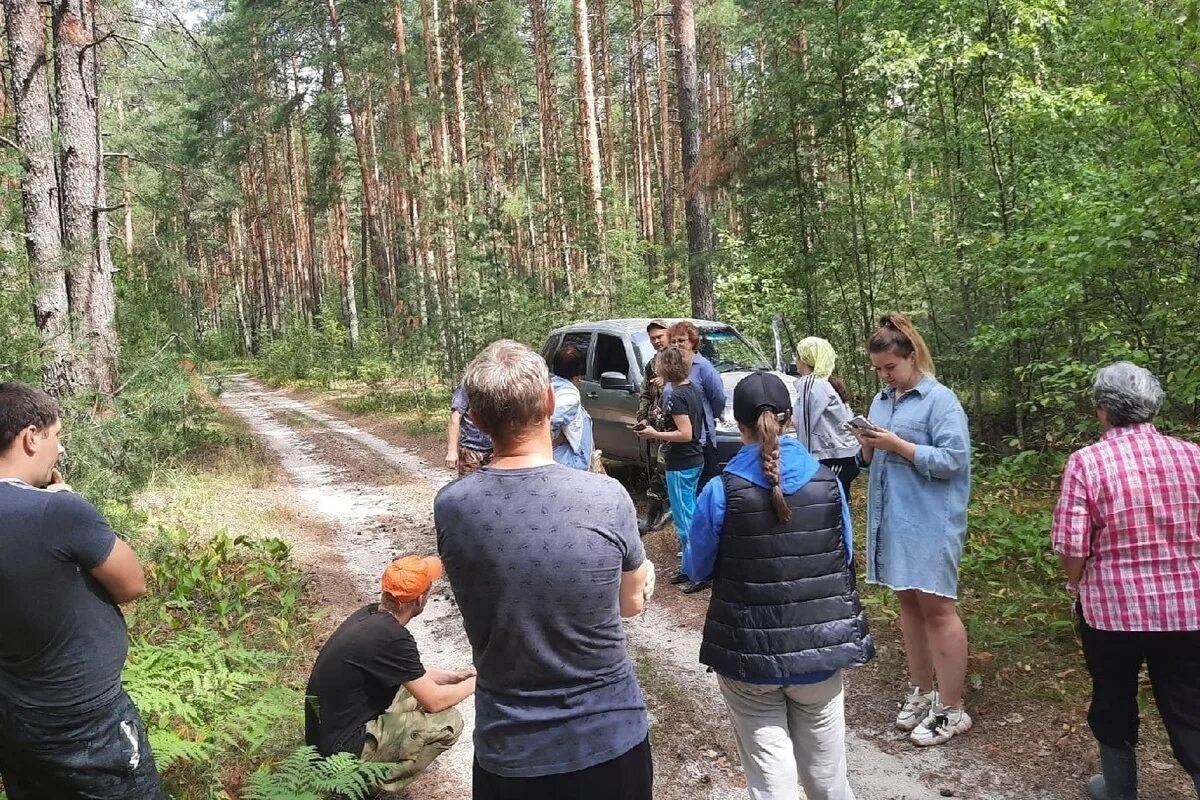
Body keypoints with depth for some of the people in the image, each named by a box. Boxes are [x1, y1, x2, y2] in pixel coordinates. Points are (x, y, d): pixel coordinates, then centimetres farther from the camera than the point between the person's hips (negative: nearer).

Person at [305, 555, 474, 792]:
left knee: (417, 686, 16)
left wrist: (455, 675, 16)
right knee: (449, 722, -9)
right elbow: (434, 701, -15)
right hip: (342, 745, -9)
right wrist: (474, 683, 2)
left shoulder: (370, 614, 0)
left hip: (329, 729, 9)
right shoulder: (392, 638, -26)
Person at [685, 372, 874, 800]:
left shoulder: (721, 491, -14)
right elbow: (846, 557, 8)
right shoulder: (827, 481, -6)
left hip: (750, 656, -3)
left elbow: (696, 568, -1)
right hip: (822, 650, 3)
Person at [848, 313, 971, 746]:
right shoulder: (881, 400, 12)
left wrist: (897, 444, -20)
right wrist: (868, 446, -5)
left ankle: (951, 710, 9)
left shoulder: (940, 400, -10)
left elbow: (952, 460, -18)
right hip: (891, 518, 7)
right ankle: (920, 691, 28)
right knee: (908, 603, 15)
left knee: (936, 609, -1)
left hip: (929, 522, -7)